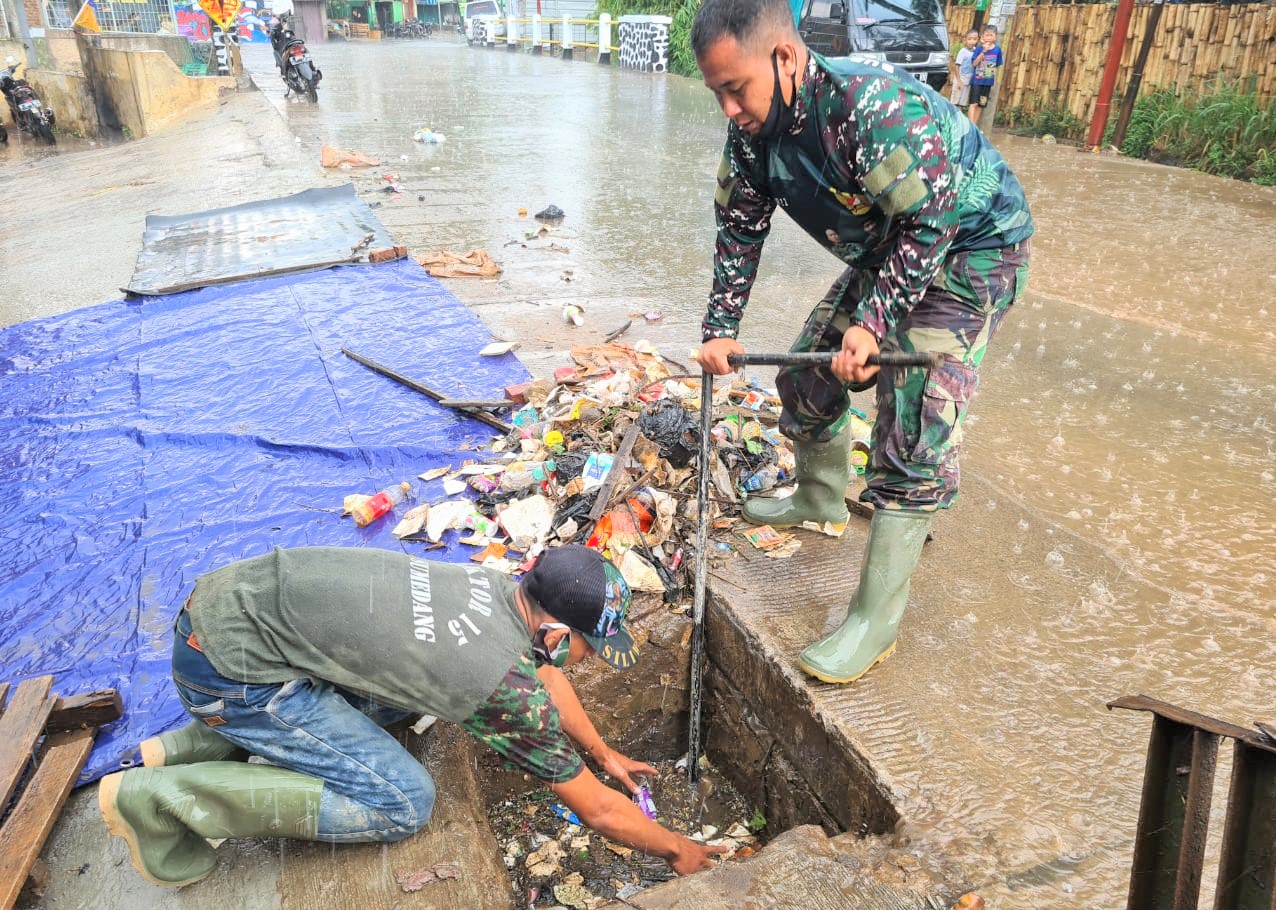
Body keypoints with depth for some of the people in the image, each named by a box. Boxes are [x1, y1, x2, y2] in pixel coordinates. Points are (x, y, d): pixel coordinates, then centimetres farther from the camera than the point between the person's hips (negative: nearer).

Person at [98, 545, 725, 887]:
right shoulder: (508, 688, -20)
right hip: (225, 663, -8)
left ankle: (196, 745, 18)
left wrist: (605, 753, 29)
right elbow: (598, 810, -6)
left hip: (235, 589, 8)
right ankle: (156, 797, -1)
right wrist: (679, 851, 11)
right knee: (402, 804, -5)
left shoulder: (499, 586, 1)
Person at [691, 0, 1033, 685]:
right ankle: (821, 502, 40)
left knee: (911, 435, -14)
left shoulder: (873, 107, -33)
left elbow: (931, 223, -28)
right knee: (807, 375, 13)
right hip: (887, 253, 8)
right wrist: (720, 329, -6)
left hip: (969, 251, -8)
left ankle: (875, 621, -7)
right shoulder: (752, 128, -8)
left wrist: (872, 322, -30)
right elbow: (740, 228, 1)